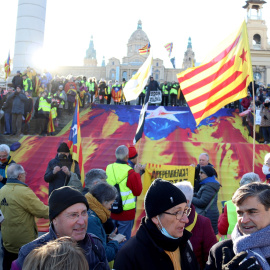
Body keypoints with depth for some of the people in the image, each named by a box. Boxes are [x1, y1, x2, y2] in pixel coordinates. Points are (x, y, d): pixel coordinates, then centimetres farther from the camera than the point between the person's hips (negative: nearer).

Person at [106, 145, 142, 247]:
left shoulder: (108, 169, -5)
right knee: (124, 239, 8)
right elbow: (138, 191, -9)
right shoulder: (130, 173, -18)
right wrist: (137, 174, -1)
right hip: (126, 212, -4)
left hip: (110, 211, 5)